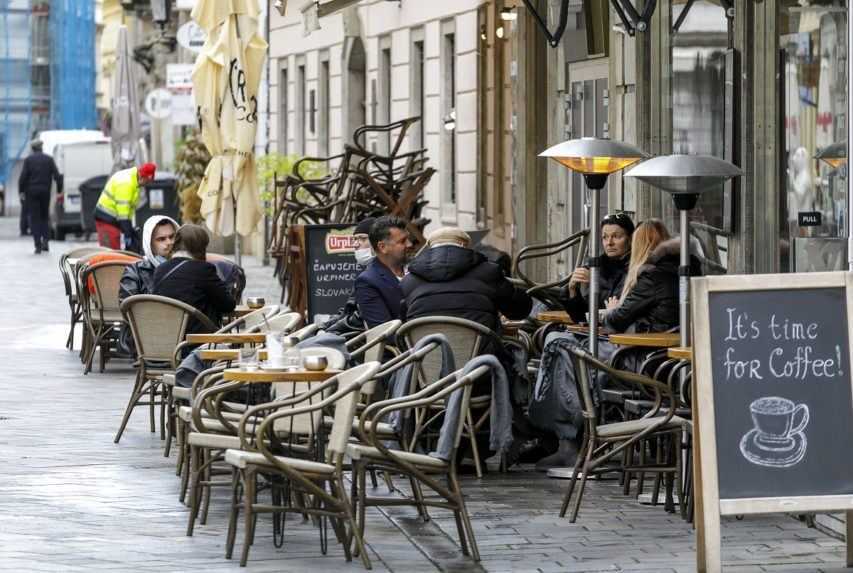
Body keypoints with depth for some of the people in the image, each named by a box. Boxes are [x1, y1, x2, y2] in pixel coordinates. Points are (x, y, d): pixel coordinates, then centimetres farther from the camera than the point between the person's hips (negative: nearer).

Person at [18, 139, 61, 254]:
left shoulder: (28, 159, -2)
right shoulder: (49, 159, 3)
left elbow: (23, 177, -7)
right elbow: (57, 176, -2)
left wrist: (21, 191, 0)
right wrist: (59, 190, 3)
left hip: (32, 192, -2)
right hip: (45, 191, 2)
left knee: (34, 218, 1)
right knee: (44, 216, 17)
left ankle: (38, 245, -6)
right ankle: (45, 240, 1)